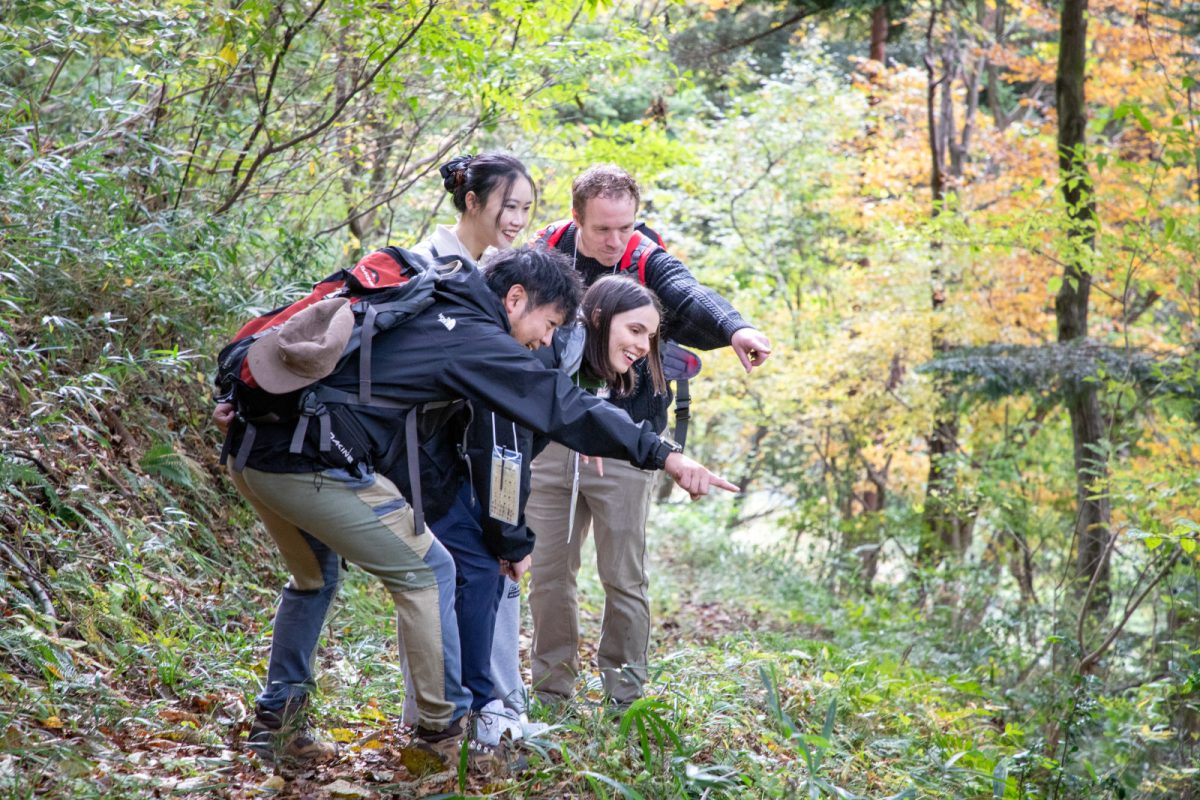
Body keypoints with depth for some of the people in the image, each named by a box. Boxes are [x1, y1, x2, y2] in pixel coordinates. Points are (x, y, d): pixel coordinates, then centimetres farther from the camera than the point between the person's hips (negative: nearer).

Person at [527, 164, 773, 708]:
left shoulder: (648, 262, -11)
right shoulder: (547, 251, -1)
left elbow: (690, 296, -31)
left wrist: (734, 327, -52)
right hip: (552, 439, 3)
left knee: (623, 578, 2)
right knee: (548, 572, 8)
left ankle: (625, 696, 17)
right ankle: (551, 692, 21)